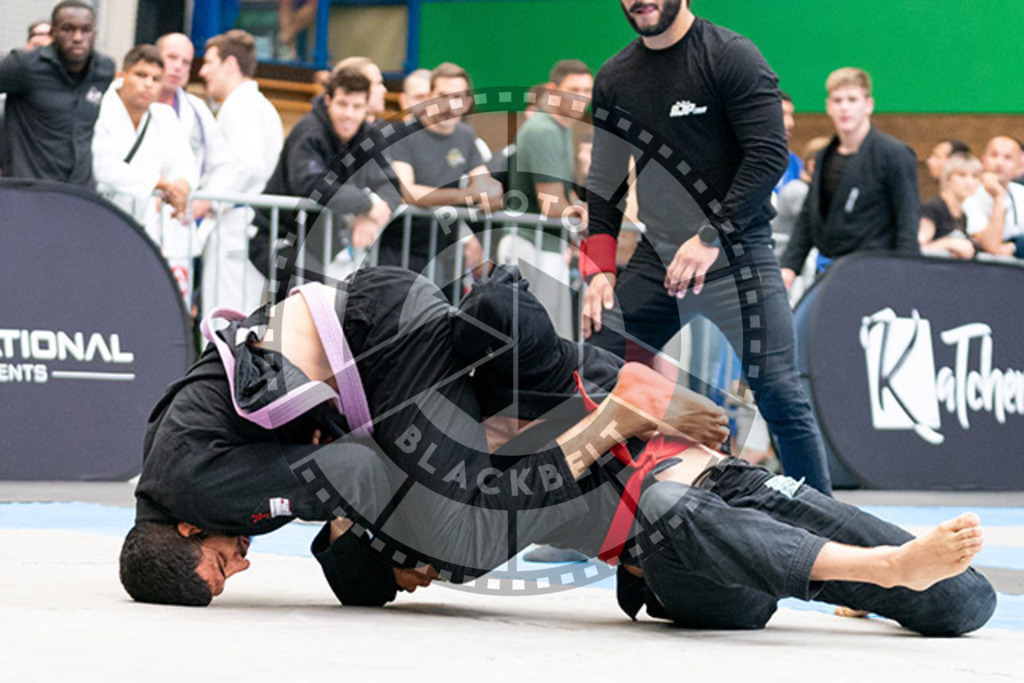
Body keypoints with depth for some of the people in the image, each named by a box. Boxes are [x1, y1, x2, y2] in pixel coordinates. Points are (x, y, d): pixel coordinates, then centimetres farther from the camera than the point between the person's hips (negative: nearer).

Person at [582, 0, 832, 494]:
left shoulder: (731, 56, -8)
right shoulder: (613, 78, 10)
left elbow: (769, 155, -14)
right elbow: (604, 183, 16)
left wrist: (711, 237, -18)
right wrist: (600, 270, 5)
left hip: (737, 254, -6)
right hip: (655, 260, 6)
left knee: (779, 395, -12)